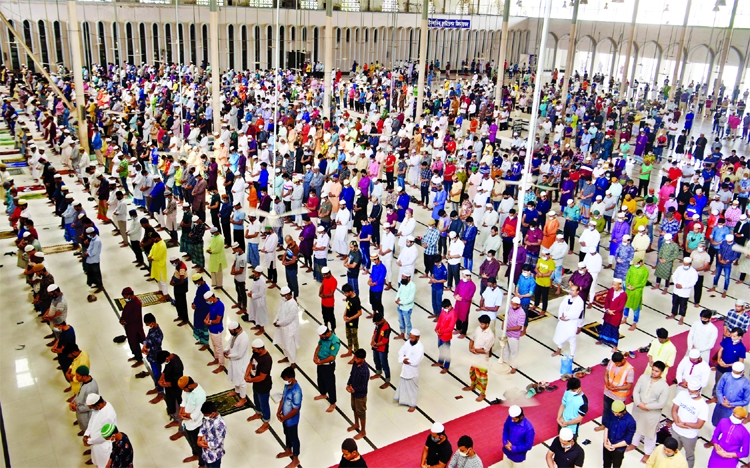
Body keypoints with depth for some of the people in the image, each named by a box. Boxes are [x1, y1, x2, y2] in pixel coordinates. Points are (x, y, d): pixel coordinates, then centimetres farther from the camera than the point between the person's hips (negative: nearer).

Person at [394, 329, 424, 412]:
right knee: (402, 385, 25)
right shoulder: (407, 342, -6)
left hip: (412, 372, -6)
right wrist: (403, 359, -22)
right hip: (404, 369, 6)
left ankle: (412, 404, 30)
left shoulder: (420, 348, -27)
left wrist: (406, 359, -17)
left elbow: (415, 362, -30)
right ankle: (402, 399, 48)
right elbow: (400, 352, -3)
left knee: (412, 388, 12)